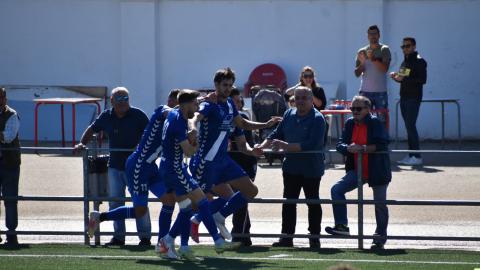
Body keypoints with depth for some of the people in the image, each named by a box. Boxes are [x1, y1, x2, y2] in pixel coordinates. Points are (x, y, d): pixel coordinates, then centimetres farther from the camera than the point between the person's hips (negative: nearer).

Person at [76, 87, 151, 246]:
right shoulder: (106, 117, 3)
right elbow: (92, 130, 17)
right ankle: (118, 236, 13)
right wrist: (82, 143, 3)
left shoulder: (138, 115, -7)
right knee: (115, 201, 5)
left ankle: (145, 236, 2)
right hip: (115, 165, 4)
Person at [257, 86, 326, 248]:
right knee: (288, 202, 7)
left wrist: (286, 146, -28)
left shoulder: (317, 119, -15)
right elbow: (277, 134, 14)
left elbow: (312, 144, -26)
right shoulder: (289, 114, 5)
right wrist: (262, 146, -2)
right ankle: (286, 237, 12)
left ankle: (315, 238, 14)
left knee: (312, 202, 5)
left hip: (311, 168, -6)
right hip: (291, 166, 6)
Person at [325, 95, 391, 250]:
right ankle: (342, 226, -7)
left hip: (376, 172, -5)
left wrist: (363, 148, -27)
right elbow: (340, 144, 1)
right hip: (357, 171, 5)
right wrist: (348, 148, -21)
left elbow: (382, 144, -22)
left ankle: (380, 238, 20)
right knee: (336, 190, -9)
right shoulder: (350, 124, 5)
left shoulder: (375, 123, -12)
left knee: (380, 205, 5)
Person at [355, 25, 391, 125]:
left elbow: (385, 68, -9)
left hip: (380, 92, -2)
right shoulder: (362, 52, 11)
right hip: (365, 91, 2)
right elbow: (357, 73, 8)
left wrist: (373, 59, -23)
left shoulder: (384, 50, 4)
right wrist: (362, 63, -12)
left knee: (382, 119, -3)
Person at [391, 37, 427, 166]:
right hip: (404, 97, 8)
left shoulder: (419, 61, -7)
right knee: (408, 126, 8)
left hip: (414, 98, -8)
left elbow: (422, 80, -16)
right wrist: (396, 77, 3)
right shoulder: (405, 62, 18)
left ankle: (417, 157, -10)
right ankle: (411, 155, 10)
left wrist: (404, 79, -20)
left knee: (411, 125, -12)